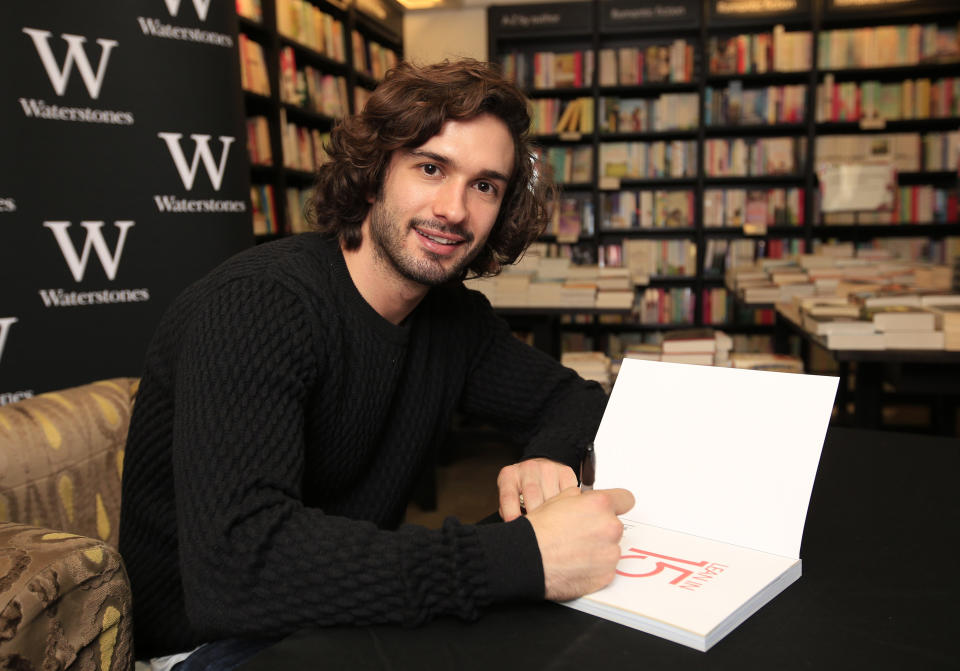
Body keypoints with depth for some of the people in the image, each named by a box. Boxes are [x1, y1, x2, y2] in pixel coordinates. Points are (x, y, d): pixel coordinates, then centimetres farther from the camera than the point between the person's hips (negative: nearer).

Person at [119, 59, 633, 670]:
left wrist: (550, 459, -15)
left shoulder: (457, 314, -1)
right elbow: (235, 564, -37)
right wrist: (523, 555, -40)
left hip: (353, 616, 7)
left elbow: (573, 398, 10)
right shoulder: (260, 304, -24)